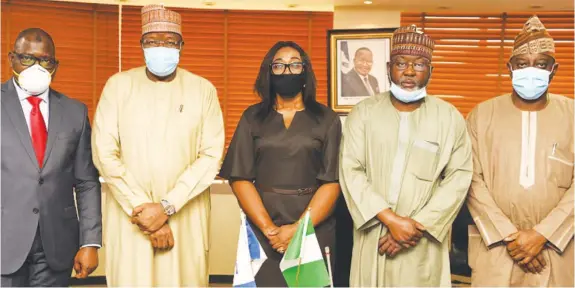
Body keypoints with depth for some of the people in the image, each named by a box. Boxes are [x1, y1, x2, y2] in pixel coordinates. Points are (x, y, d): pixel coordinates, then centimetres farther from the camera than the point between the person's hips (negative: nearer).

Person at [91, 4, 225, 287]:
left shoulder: (203, 89, 2)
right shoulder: (119, 85, 2)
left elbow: (211, 156, -5)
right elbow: (104, 153, -5)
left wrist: (167, 206, -14)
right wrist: (143, 210, -11)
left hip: (186, 217, 0)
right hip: (128, 214, 0)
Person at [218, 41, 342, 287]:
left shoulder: (327, 119, 2)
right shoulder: (252, 117, 4)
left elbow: (332, 181, -5)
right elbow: (240, 178, -3)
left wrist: (298, 229, -14)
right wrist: (269, 228, -12)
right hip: (261, 230, 1)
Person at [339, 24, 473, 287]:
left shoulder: (450, 117, 1)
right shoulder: (363, 112, 0)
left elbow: (458, 178, -3)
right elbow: (351, 172, -6)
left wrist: (418, 225, -11)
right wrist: (391, 219, -14)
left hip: (423, 240, 0)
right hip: (373, 234, 1)